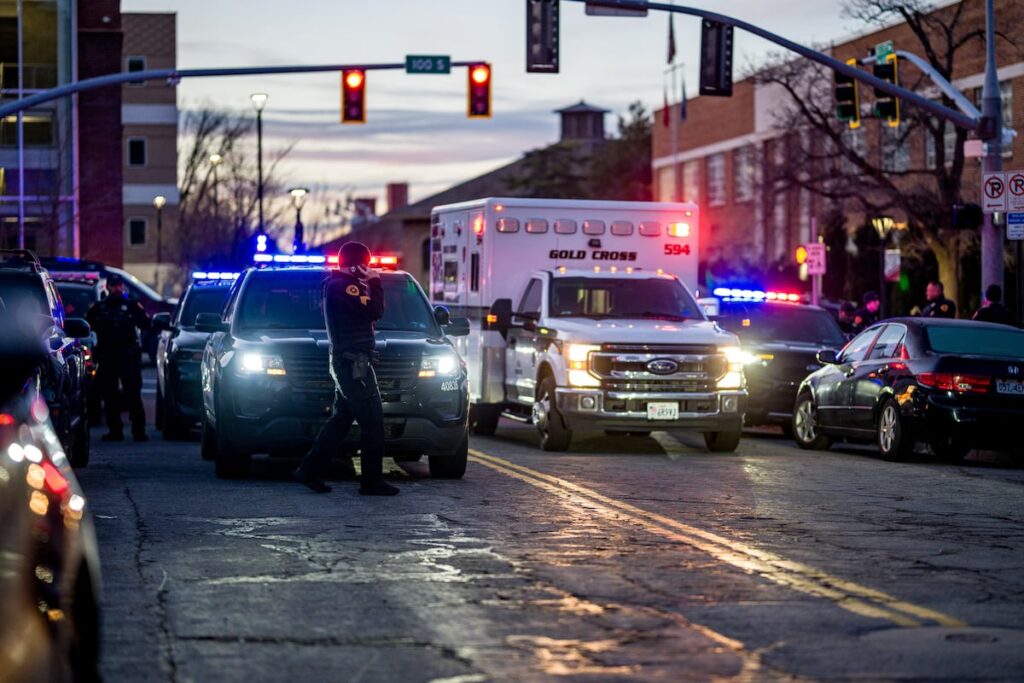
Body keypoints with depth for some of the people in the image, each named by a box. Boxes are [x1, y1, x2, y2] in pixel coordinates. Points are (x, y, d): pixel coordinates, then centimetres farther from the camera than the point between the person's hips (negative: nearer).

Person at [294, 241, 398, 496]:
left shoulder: (339, 285, 19)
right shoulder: (342, 286, -15)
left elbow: (372, 311, 19)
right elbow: (375, 310, -21)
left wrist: (370, 285, 8)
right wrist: (374, 282, -9)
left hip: (347, 361, 11)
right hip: (354, 361, -11)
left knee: (341, 419, 13)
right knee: (373, 420, -8)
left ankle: (310, 470, 13)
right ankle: (372, 480, -6)